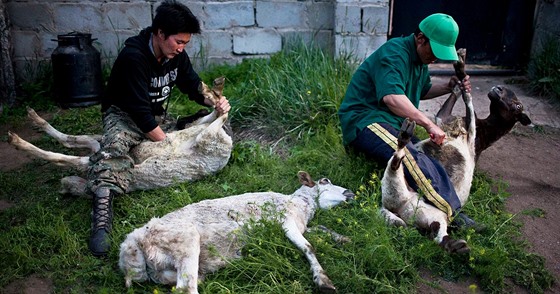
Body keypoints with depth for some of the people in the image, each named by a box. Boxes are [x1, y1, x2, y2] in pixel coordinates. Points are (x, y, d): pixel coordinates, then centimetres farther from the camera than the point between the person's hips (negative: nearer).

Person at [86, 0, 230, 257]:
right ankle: (102, 213, -54)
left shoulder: (177, 55, -6)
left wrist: (215, 101, -16)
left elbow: (194, 88, 6)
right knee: (114, 146, -40)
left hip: (158, 115, 7)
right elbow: (141, 113, -29)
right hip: (124, 114, -7)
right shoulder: (133, 57, -28)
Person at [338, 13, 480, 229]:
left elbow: (423, 91, 35)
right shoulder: (395, 53, -15)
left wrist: (447, 88, 15)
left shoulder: (419, 59, 18)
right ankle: (453, 216, -37)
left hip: (394, 124, 13)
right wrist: (429, 124, -30)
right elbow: (391, 97, -32)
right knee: (414, 159, -34)